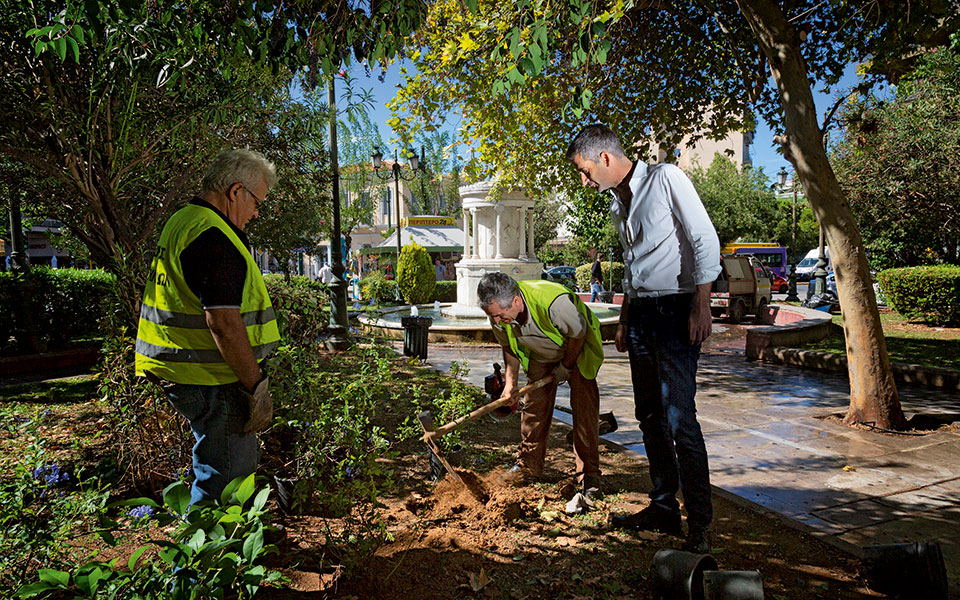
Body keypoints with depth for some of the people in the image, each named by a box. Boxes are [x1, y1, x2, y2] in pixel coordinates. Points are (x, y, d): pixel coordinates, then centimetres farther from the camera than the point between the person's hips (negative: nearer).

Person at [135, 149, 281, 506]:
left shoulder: (180, 223, 15)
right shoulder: (213, 237, -20)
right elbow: (223, 322, -26)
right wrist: (256, 385, -21)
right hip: (210, 381, -11)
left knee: (240, 462, 23)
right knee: (226, 477, 0)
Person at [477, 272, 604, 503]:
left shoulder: (554, 301, -43)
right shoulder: (499, 315, -23)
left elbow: (578, 333, -24)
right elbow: (510, 348, -2)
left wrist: (565, 367, -12)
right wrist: (511, 383, -6)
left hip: (578, 350, -4)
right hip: (541, 355, 5)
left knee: (584, 409, -11)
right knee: (534, 404, -1)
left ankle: (589, 475, -1)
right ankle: (528, 466, 15)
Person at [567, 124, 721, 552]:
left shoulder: (666, 179, -6)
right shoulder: (617, 203, 17)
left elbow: (705, 241, -11)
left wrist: (701, 306, -17)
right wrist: (625, 320, 19)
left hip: (676, 308, -8)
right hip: (640, 312, 8)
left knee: (679, 417, -11)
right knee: (650, 417, 9)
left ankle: (699, 523, -1)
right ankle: (663, 508, 19)